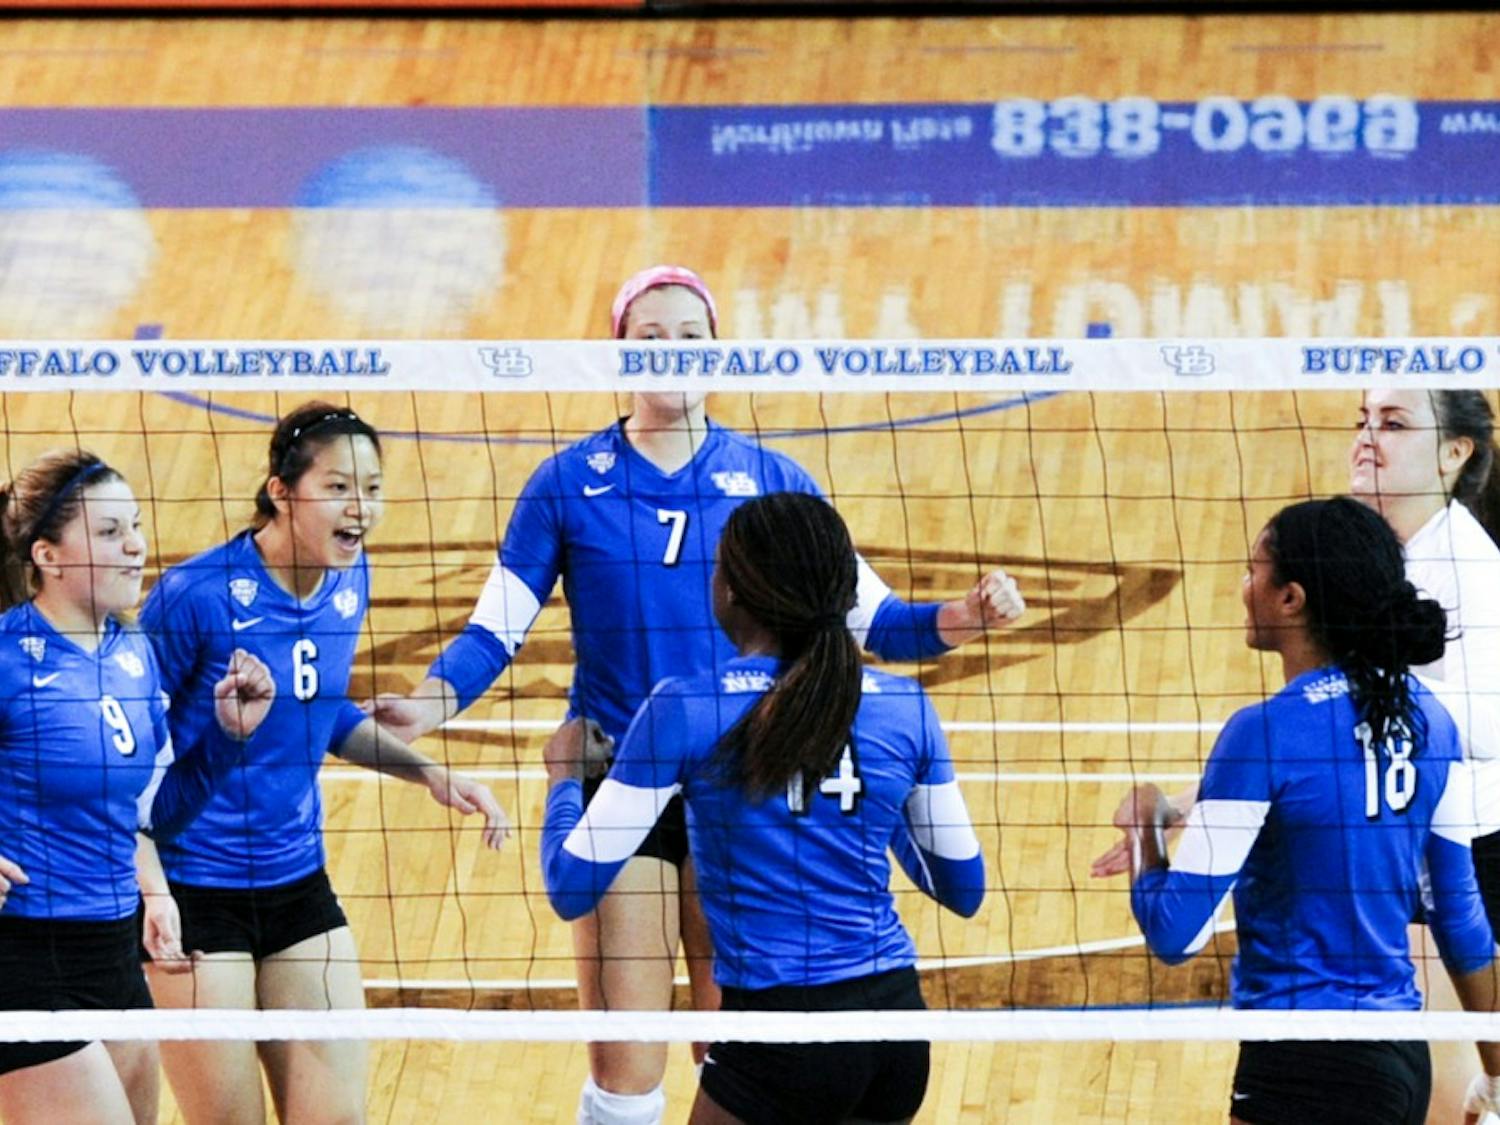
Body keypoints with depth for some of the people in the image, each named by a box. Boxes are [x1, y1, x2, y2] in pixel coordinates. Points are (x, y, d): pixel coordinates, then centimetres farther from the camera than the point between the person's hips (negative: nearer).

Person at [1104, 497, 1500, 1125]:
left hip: (1307, 1071, -8)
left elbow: (1175, 934, -14)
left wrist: (1144, 831, 5)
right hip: (1407, 1063, 8)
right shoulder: (1428, 719, 5)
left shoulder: (1264, 734, -15)